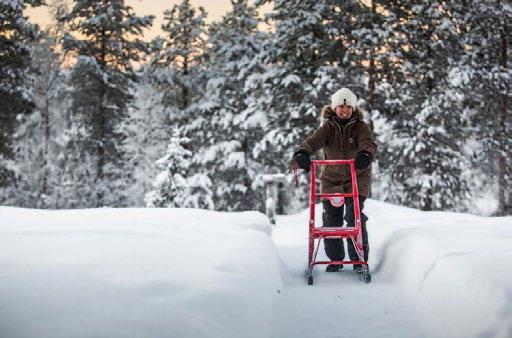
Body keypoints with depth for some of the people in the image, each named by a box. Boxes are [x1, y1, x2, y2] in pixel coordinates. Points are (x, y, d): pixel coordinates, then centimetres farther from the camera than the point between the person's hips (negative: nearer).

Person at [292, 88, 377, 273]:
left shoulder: (360, 127, -5)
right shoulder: (328, 127, -3)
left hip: (357, 178, -2)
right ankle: (335, 260, 18)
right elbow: (313, 141, -20)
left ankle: (360, 260, 0)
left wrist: (366, 154, -49)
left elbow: (369, 143, -24)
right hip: (331, 179, 2)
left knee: (355, 218, -11)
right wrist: (302, 153, -43)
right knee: (331, 219, 2)